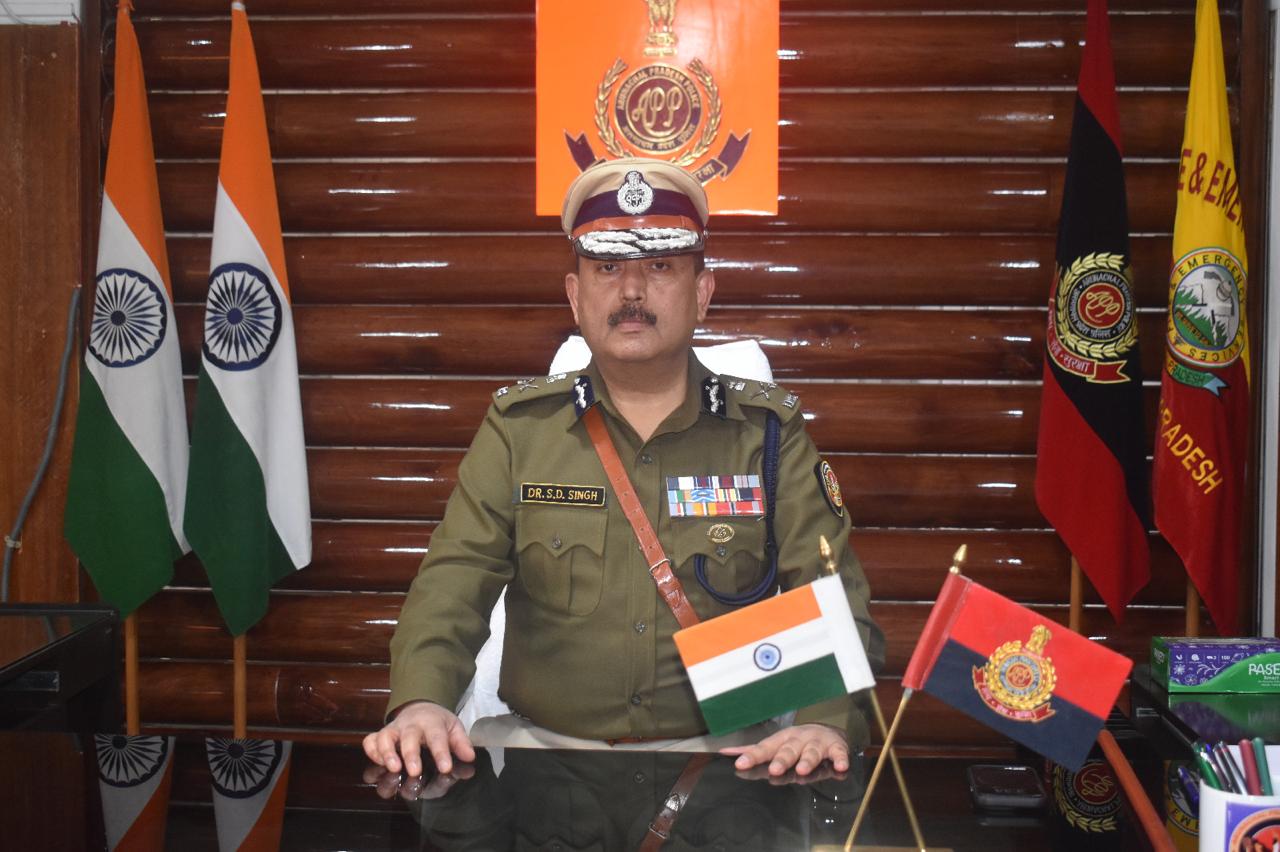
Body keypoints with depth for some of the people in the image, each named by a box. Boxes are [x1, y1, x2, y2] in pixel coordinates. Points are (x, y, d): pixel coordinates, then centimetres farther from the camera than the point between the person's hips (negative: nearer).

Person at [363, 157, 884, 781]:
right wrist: (420, 701, -24)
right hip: (544, 753, 1)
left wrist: (827, 721, -22)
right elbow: (453, 582, -3)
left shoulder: (768, 432, 3)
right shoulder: (519, 427, 5)